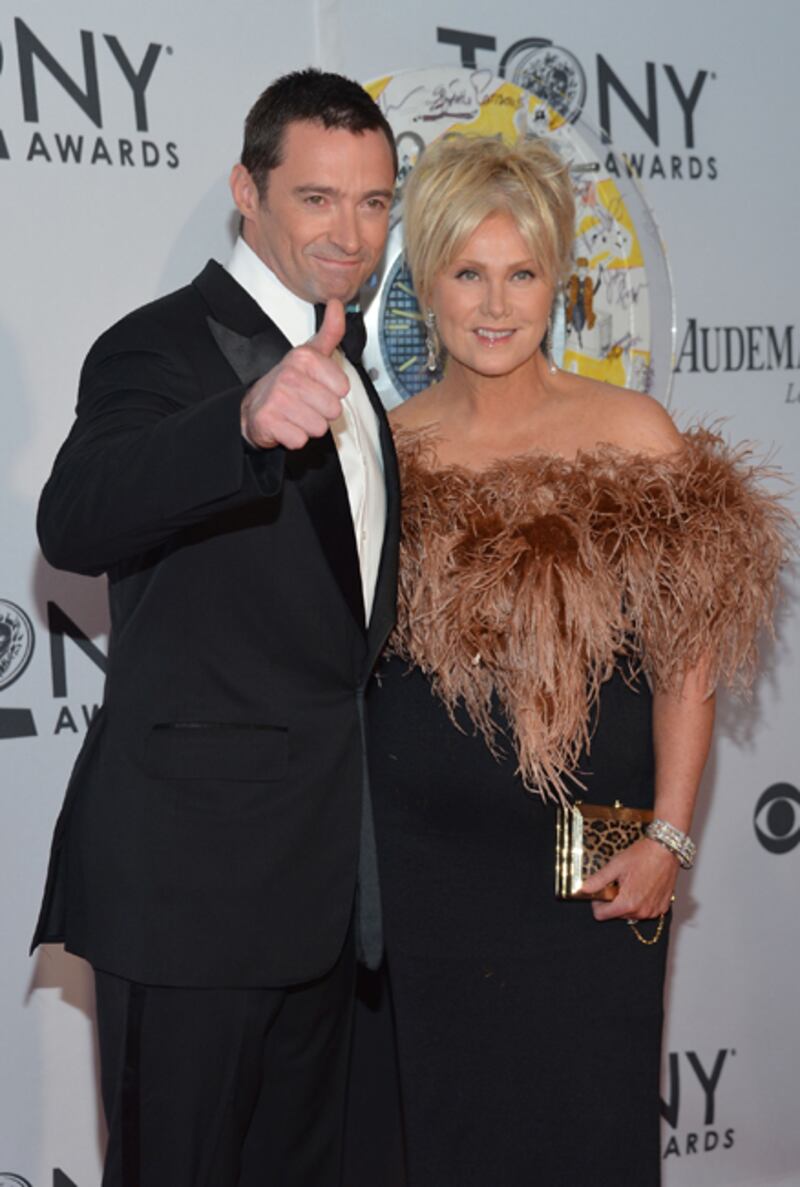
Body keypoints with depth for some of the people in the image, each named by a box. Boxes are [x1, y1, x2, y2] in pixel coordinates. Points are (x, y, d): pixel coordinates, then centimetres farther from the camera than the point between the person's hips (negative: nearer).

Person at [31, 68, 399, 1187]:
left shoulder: (344, 362, 13)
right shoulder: (162, 348, -14)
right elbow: (74, 525, -36)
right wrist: (249, 421, -51)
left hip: (320, 869, 8)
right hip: (193, 871, -8)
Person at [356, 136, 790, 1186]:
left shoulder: (634, 435, -4)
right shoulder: (383, 447, 2)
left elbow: (687, 658, -4)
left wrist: (669, 837, -7)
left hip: (593, 862, -1)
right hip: (416, 852, 2)